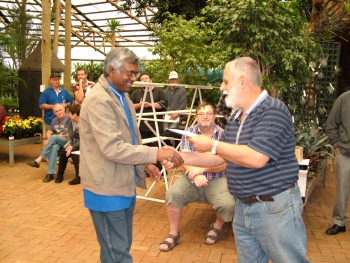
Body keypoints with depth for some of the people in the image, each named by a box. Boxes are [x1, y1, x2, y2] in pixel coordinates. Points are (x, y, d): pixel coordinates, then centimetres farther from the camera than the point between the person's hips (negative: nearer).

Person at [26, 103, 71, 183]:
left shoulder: (69, 119, -5)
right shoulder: (54, 120, 19)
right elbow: (48, 133, 18)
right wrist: (49, 140, -8)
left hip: (67, 142, -5)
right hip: (56, 143, 5)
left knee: (54, 137, -33)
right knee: (54, 147, -33)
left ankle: (38, 160, -27)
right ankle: (50, 173, -39)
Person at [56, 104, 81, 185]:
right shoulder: (71, 123, 7)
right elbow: (70, 138, 1)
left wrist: (72, 147, -25)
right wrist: (69, 146, -19)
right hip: (75, 144, 6)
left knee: (73, 152, -31)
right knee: (63, 152, -19)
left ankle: (79, 176, -23)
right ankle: (60, 175, -3)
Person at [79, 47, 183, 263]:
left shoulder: (122, 96, 10)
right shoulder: (99, 100, -21)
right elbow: (113, 149, -30)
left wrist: (145, 164, 7)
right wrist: (156, 154, -32)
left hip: (124, 185, 9)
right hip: (108, 188, -9)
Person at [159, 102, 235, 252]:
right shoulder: (189, 133, 2)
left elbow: (225, 164, -11)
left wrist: (202, 168, -26)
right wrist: (195, 174, -29)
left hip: (217, 180, -1)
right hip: (192, 178, 2)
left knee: (227, 204, -27)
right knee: (172, 194, -25)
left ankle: (216, 228, 9)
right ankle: (174, 234, -3)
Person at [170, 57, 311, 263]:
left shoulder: (273, 110, -17)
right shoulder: (237, 117, 9)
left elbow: (256, 158, -28)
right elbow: (220, 158, 15)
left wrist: (212, 145, -18)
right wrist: (182, 157, 4)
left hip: (275, 207, -8)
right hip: (243, 208, 9)